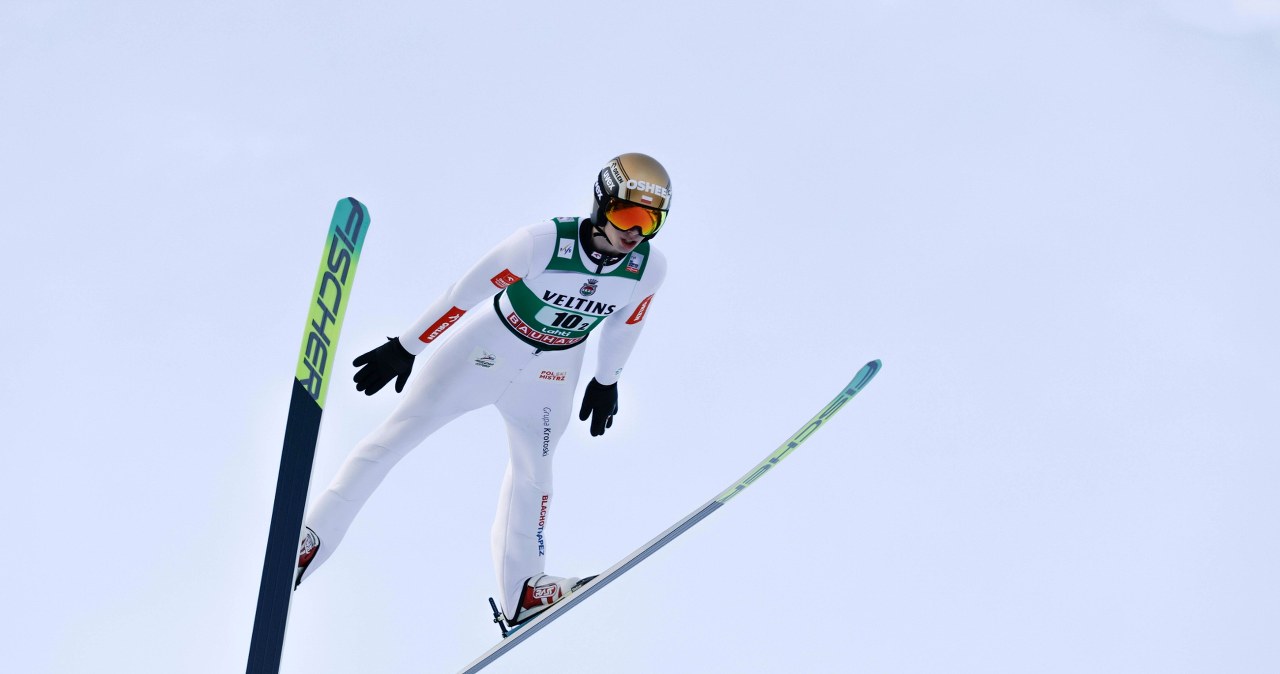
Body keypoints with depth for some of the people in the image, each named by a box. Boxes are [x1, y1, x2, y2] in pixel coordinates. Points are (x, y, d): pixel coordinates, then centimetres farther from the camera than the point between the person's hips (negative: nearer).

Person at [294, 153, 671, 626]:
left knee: (533, 470, 16)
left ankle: (521, 592, 33)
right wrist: (406, 348, -17)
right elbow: (468, 291, -23)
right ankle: (309, 538, -2)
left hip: (551, 373, 4)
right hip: (489, 345, -4)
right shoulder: (546, 241, -31)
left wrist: (607, 381, 16)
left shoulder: (649, 268, -18)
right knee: (401, 431, -6)